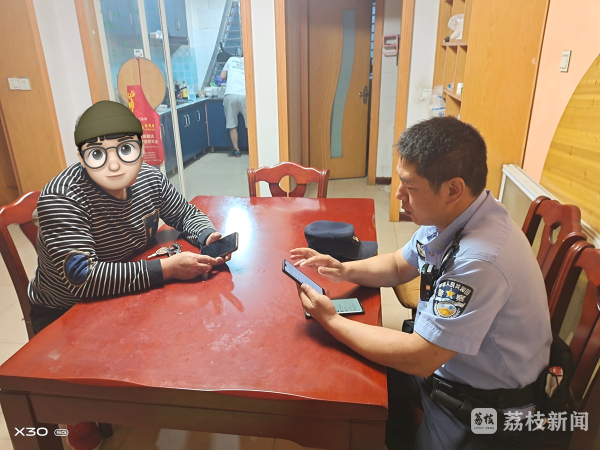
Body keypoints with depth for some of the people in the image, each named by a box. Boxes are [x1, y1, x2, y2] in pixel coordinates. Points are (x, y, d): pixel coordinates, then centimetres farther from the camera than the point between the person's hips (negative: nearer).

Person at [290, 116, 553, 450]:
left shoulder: (480, 260, -35)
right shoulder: (447, 217, -8)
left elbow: (420, 358, -28)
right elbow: (399, 266, 8)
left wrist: (331, 320, -20)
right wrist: (344, 270, -10)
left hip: (485, 403, -7)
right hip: (442, 357, 7)